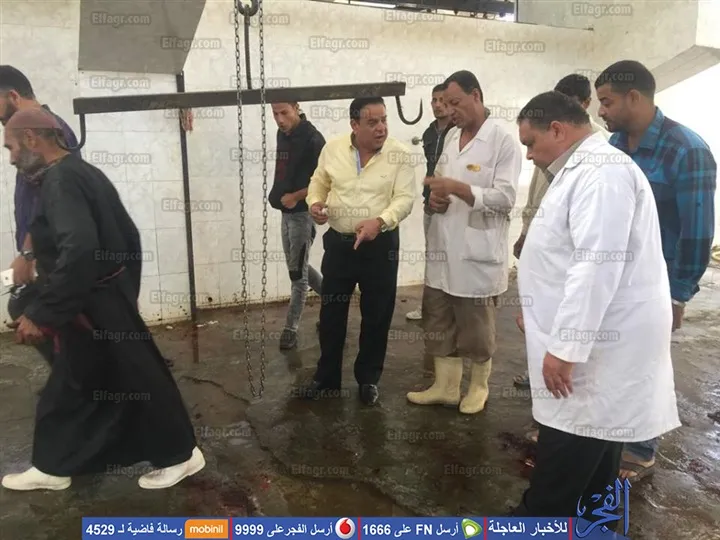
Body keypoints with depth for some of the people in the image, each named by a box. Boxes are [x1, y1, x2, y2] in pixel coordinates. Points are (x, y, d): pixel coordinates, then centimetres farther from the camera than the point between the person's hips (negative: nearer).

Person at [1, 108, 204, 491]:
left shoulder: (60, 180, -20)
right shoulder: (79, 172, 12)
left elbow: (79, 248, -34)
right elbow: (123, 235, 16)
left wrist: (41, 313, -29)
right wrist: (126, 291, 22)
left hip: (97, 306, -10)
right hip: (100, 298, 10)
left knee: (137, 381, 4)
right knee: (68, 387, 19)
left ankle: (180, 455, 21)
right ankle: (52, 467, 35)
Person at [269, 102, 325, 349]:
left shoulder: (312, 139, -15)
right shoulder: (282, 134, 9)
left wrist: (296, 196, -17)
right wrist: (279, 195, 9)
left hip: (303, 213, -8)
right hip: (287, 212, 8)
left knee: (297, 272, 0)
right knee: (299, 267, 17)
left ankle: (291, 329, 11)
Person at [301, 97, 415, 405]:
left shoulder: (399, 154, -8)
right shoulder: (333, 149, 0)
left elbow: (405, 198, -13)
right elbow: (319, 183, 12)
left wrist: (379, 221, -30)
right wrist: (315, 203, -10)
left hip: (381, 245, -2)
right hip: (338, 242, 2)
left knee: (376, 315, 9)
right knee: (331, 313, 10)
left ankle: (368, 379, 28)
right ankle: (327, 378, 27)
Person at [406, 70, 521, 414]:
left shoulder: (503, 141, -9)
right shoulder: (451, 137, 13)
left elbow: (506, 198, -16)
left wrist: (457, 188, -23)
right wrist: (436, 199, -2)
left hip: (477, 252, -6)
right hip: (443, 248, 7)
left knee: (477, 328, 10)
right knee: (438, 324, 13)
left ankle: (478, 387, 31)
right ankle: (445, 387, 28)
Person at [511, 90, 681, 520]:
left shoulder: (601, 170, -18)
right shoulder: (583, 169, 16)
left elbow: (598, 264, -26)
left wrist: (564, 346, -25)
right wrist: (542, 312, 26)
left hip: (599, 338, -10)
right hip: (594, 332, 10)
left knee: (573, 437, 2)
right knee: (592, 431, 18)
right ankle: (590, 515, 33)